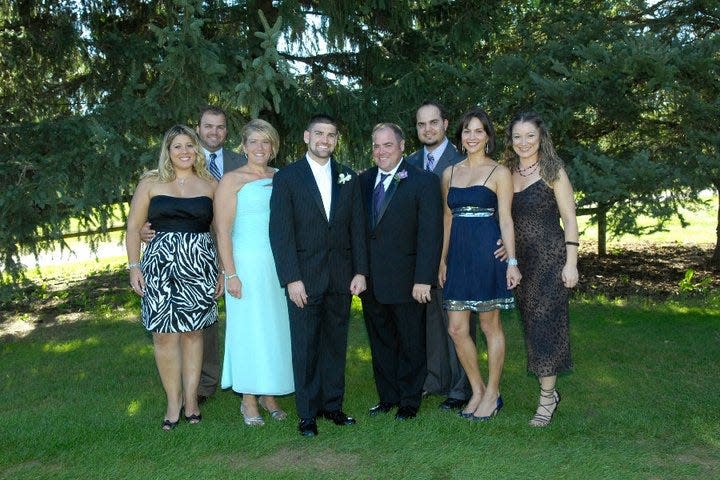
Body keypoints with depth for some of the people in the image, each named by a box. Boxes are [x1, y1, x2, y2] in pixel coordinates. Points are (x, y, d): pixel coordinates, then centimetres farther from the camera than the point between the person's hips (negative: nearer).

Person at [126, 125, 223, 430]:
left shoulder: (211, 185, 7)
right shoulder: (150, 184, 5)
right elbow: (133, 228, 6)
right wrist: (134, 267, -2)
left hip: (199, 265, 1)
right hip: (160, 264, 0)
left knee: (193, 332, 8)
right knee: (164, 334, -1)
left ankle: (191, 398, 19)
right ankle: (173, 401, 12)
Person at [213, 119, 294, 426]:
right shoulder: (232, 180, -3)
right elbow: (222, 231, -7)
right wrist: (231, 274, -12)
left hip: (280, 264, 4)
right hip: (247, 264, -4)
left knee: (276, 328, 10)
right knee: (249, 329, 2)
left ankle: (269, 394, 24)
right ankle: (249, 401, 15)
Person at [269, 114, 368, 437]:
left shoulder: (348, 177, 10)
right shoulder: (287, 177, -1)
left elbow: (357, 227, 9)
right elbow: (280, 232, -6)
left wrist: (360, 271, 1)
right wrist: (291, 278, -13)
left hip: (341, 277, 3)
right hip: (304, 277, -3)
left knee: (336, 343, 11)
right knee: (305, 347, 4)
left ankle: (332, 404, 25)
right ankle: (307, 413, 16)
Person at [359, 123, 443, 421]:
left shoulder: (423, 182, -7)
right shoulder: (363, 180, 8)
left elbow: (430, 234, -12)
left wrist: (423, 279, -17)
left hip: (406, 281, -5)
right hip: (370, 281, 5)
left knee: (411, 344, 10)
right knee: (380, 343, 16)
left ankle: (409, 401, 26)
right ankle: (387, 397, 32)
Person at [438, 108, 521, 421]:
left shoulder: (499, 172, 0)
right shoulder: (450, 173, 13)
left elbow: (505, 220, -4)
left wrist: (512, 262, -10)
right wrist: (443, 259, 11)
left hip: (488, 253, -5)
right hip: (458, 254, 5)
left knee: (490, 325, 5)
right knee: (456, 329, 4)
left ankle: (492, 393, 19)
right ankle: (477, 390, 21)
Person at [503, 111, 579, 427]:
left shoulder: (552, 172, -5)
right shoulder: (508, 173, 9)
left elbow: (570, 219, -6)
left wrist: (571, 263, -11)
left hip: (551, 258, -5)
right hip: (521, 261, 5)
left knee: (545, 324, -5)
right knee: (531, 325, 9)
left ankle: (547, 398, 5)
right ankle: (549, 391, 22)